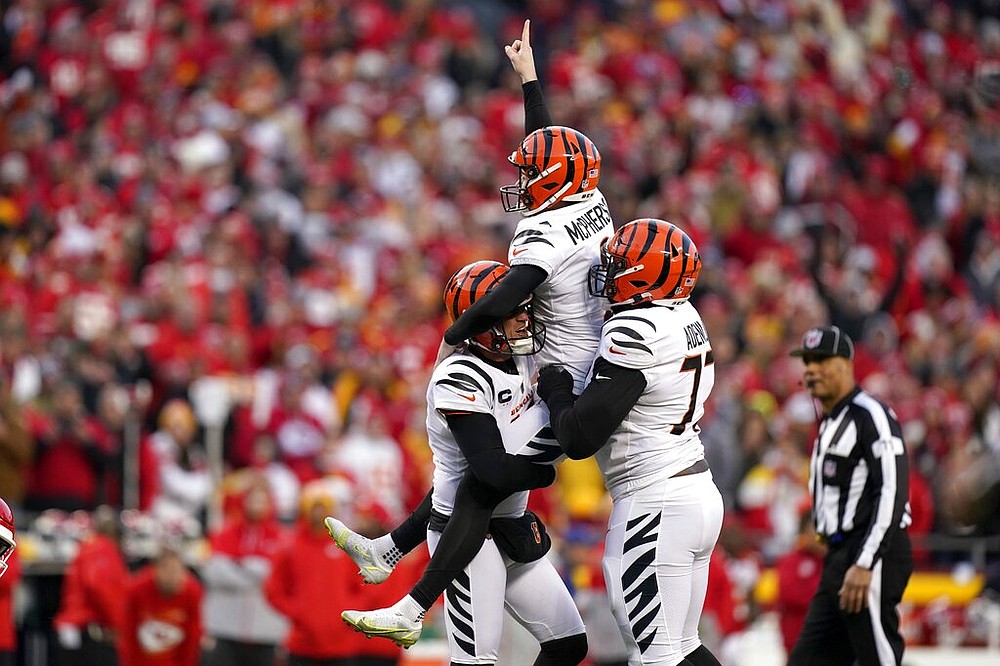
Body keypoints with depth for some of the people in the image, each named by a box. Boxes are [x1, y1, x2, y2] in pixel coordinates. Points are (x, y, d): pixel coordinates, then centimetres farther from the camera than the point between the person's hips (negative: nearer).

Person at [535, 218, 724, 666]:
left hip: (656, 506, -10)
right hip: (698, 493, 10)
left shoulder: (634, 333, -18)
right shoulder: (685, 319, 9)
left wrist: (555, 389, 0)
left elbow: (578, 439, -17)